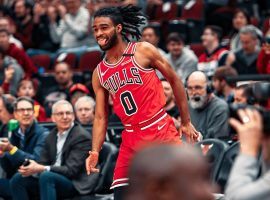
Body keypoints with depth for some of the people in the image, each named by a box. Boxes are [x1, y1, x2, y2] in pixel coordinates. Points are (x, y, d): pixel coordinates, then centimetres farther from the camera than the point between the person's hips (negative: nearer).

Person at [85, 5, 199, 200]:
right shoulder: (99, 73, 7)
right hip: (131, 139, 4)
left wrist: (186, 122, 3)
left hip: (161, 131, -4)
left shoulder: (143, 51, -5)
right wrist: (95, 152, -6)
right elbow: (101, 117, 9)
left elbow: (174, 80, 3)